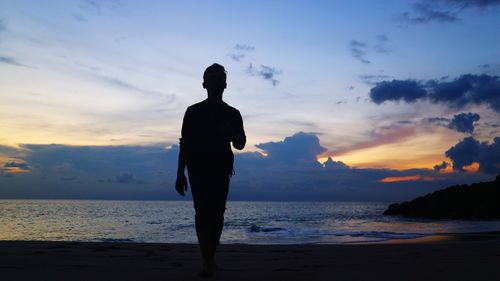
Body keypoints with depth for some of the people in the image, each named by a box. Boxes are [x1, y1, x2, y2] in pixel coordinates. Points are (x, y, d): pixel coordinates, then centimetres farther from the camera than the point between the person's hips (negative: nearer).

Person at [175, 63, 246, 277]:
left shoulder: (232, 114, 12)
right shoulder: (193, 111, 8)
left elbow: (239, 145, 11)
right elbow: (184, 143, 6)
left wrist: (233, 135, -13)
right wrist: (180, 174, 0)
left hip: (221, 169, 2)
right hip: (198, 168, -1)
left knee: (216, 214, -2)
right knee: (203, 212, -12)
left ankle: (210, 259, 9)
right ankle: (208, 261, -14)